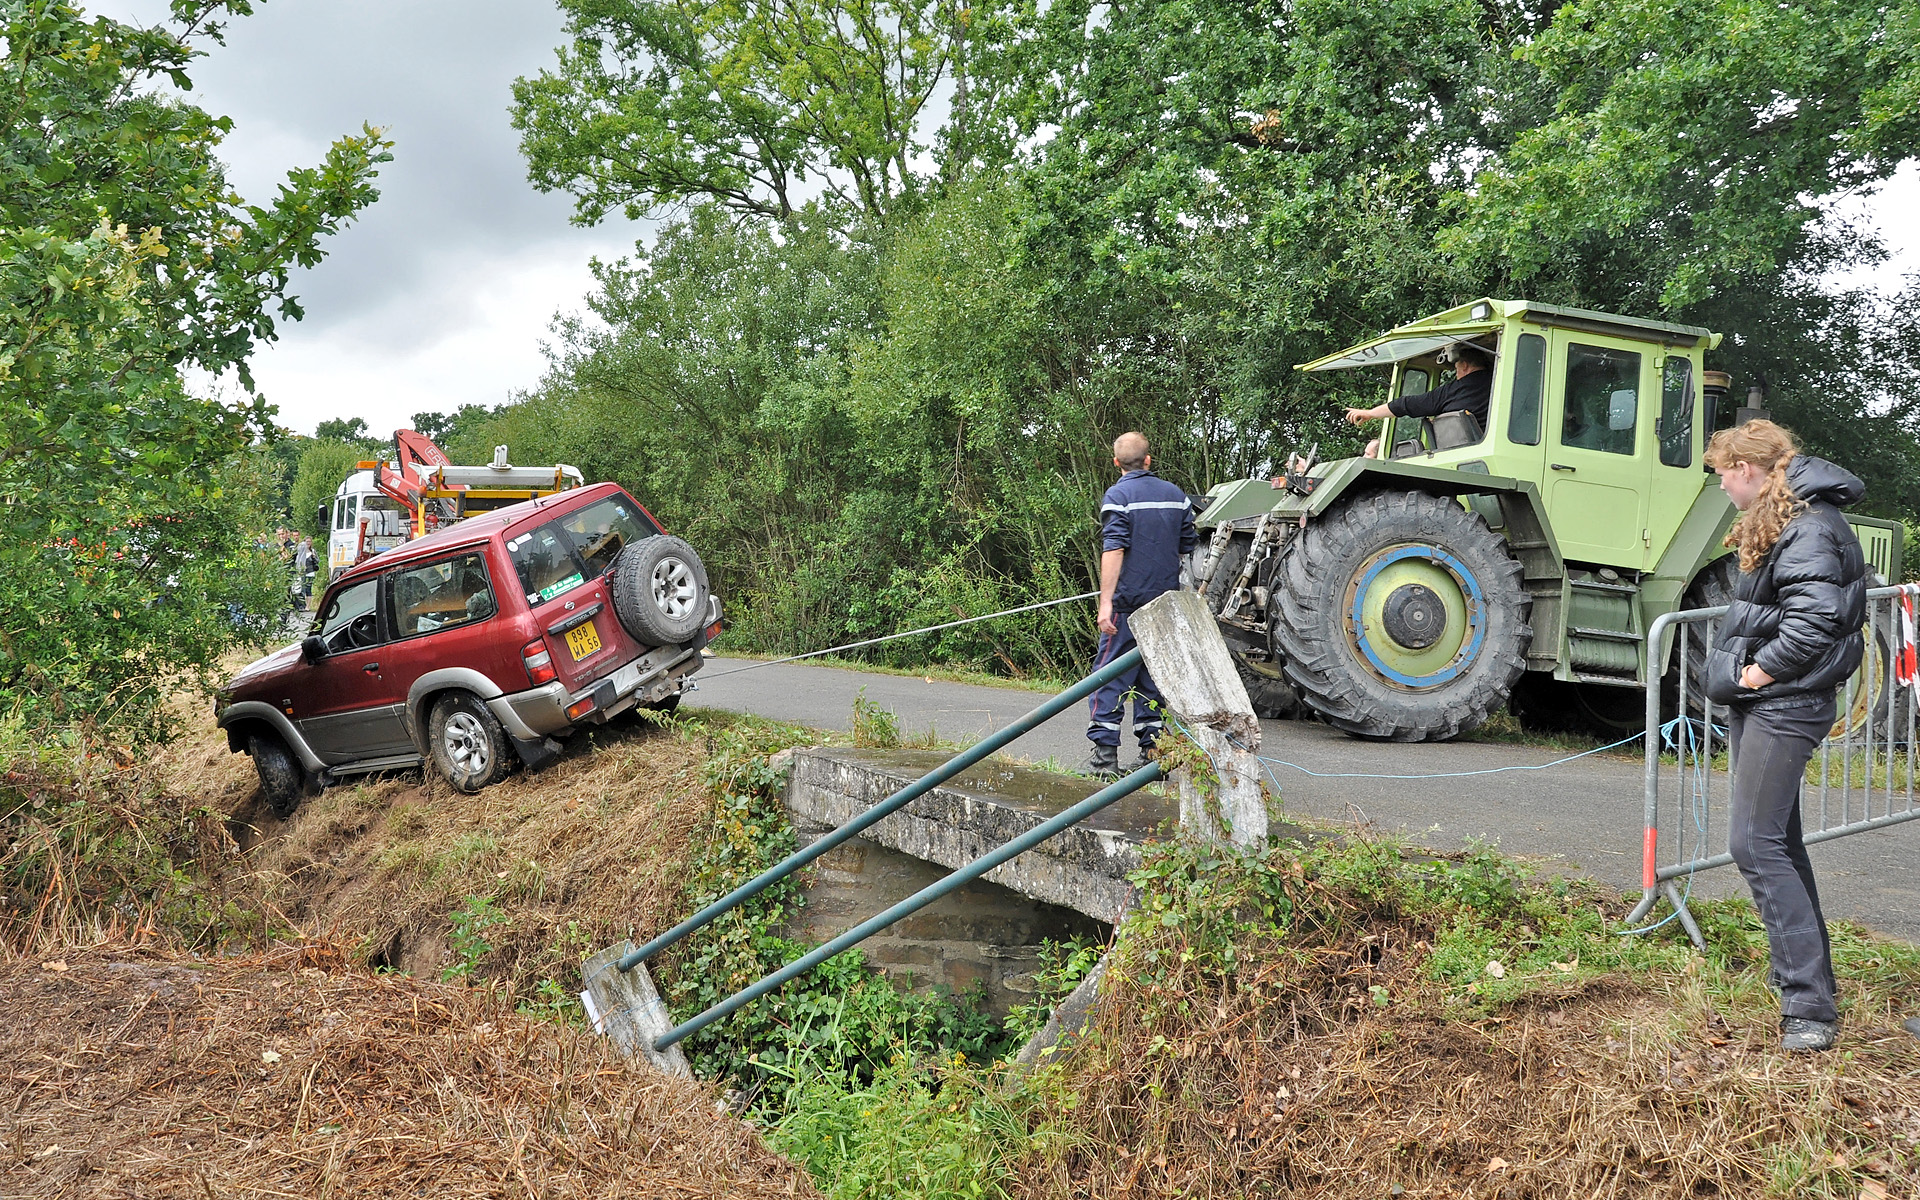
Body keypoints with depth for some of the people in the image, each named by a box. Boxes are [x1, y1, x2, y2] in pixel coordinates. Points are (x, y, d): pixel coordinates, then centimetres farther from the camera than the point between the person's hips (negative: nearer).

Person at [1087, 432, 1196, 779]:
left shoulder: (1118, 496, -7)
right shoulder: (1176, 496, 10)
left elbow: (1113, 551, -16)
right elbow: (1186, 549, 14)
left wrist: (1105, 602, -17)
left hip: (1129, 600, -5)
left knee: (1110, 673, 0)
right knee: (1153, 675, 11)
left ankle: (1105, 752, -5)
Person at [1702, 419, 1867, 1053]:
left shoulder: (1809, 527, -17)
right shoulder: (1775, 519, 15)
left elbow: (1814, 620, -27)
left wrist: (1759, 670, -17)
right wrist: (1743, 671, 9)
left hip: (1785, 703, -11)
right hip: (1760, 700, 11)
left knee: (1756, 842, -11)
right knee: (1776, 838, 15)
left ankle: (1810, 1002, -7)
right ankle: (1805, 968, 25)